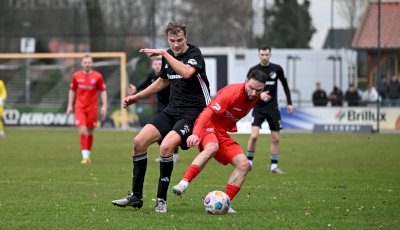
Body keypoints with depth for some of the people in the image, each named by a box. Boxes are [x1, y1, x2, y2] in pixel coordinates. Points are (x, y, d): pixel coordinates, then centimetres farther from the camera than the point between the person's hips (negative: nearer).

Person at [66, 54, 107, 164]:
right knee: (82, 131, -14)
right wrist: (70, 105, 8)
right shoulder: (76, 76, 2)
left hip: (92, 108, 0)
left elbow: (103, 91, 3)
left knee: (90, 132, 7)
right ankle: (85, 156, -14)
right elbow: (72, 90, 12)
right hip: (80, 107, 0)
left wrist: (104, 106, -5)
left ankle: (88, 154, 23)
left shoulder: (98, 76, -3)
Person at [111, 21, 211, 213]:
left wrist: (164, 54, -29)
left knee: (166, 146, -28)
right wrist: (136, 97, 26)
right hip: (172, 110, 8)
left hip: (193, 112, -8)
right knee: (139, 142, -6)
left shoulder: (195, 54, -12)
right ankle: (136, 196, 6)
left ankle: (161, 199, -13)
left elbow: (186, 73, -35)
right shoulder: (168, 55, 10)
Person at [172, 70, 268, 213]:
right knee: (212, 148, -40)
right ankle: (183, 184, -49)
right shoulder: (232, 92, -24)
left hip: (223, 134, 8)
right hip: (208, 125, -8)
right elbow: (208, 112, -34)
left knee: (243, 164, -8)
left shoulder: (255, 97, 0)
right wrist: (196, 134, -46)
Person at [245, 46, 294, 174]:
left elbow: (285, 84, 14)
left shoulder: (277, 69, 1)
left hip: (273, 108, 2)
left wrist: (289, 103, 10)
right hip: (258, 108, -2)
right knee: (254, 135, -17)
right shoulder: (253, 70, -5)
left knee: (275, 138, 3)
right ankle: (249, 162, -1)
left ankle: (274, 166, 14)